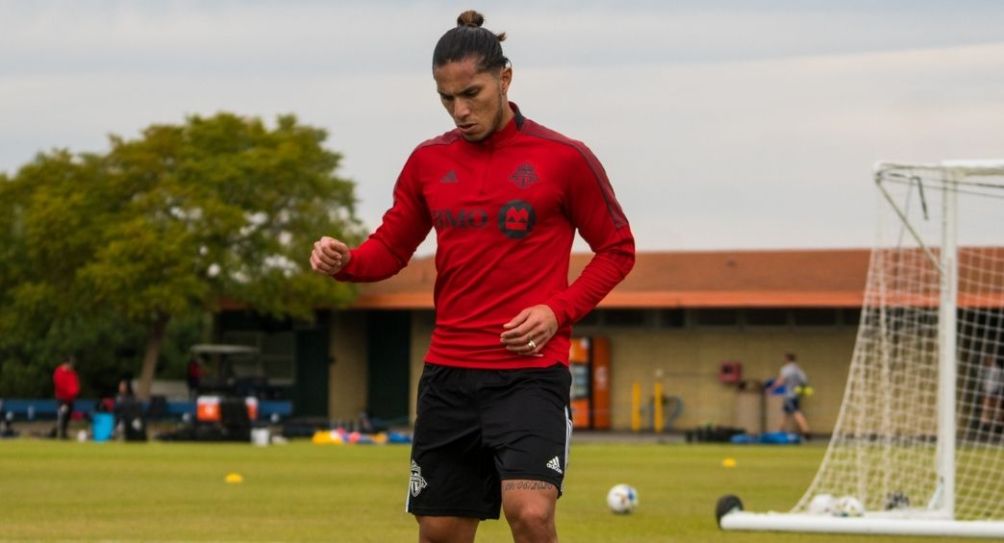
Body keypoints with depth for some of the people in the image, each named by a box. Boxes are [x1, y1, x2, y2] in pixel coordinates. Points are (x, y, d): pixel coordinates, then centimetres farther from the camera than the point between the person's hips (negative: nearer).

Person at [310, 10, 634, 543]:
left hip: (530, 372, -4)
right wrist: (343, 261, -7)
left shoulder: (564, 158, -4)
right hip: (448, 373, 4)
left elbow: (616, 249, 4)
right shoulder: (428, 161, 8)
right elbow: (391, 248, 16)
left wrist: (558, 311, -10)